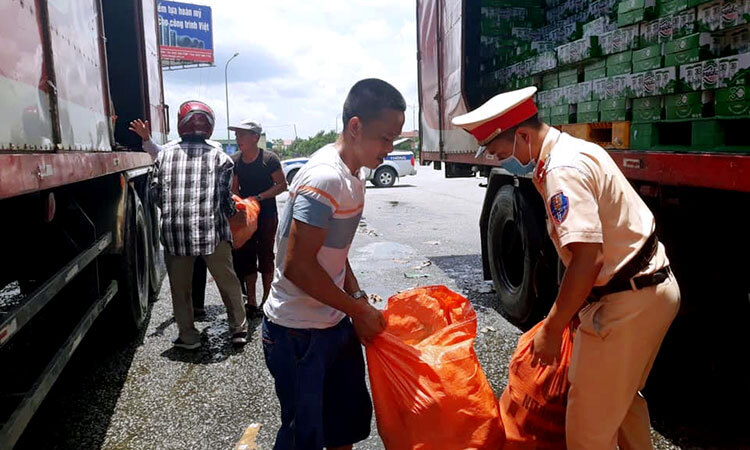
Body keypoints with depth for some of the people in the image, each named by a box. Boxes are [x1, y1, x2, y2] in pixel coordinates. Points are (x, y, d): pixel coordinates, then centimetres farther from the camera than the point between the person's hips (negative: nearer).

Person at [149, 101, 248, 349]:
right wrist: (234, 212, 15)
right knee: (228, 281, 14)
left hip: (174, 231, 1)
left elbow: (155, 193, 5)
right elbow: (225, 197, -6)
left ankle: (188, 336, 23)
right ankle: (239, 329, 23)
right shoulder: (218, 155, 0)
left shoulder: (165, 153, 4)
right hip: (211, 229, -1)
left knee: (180, 286, 15)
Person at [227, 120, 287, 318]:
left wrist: (258, 197, -18)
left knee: (266, 256, 5)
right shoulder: (234, 161, 2)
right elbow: (234, 189, 10)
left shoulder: (269, 159, -12)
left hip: (267, 215, -4)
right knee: (246, 257, 5)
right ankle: (251, 302, 14)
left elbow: (282, 185, -10)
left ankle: (267, 300, 18)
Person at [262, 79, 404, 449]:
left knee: (350, 419, 20)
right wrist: (359, 310, -17)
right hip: (297, 333, -9)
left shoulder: (353, 175, 6)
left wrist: (357, 298, 4)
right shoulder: (325, 178, -24)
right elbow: (297, 266, -27)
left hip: (334, 323, 9)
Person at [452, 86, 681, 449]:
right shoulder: (578, 149, 10)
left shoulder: (561, 171, -21)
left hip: (626, 304, -10)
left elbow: (589, 258, -29)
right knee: (623, 397, 27)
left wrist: (551, 329, -19)